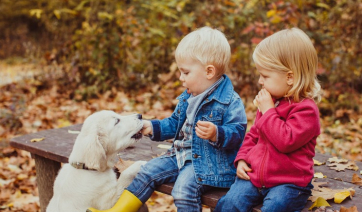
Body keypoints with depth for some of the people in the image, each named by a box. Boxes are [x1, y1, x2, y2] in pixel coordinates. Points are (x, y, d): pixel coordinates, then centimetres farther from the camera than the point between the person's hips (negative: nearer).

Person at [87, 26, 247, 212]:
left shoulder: (230, 102, -14)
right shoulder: (187, 97, 12)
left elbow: (237, 133, -19)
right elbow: (175, 124, 24)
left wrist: (216, 134, -37)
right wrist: (151, 127, 12)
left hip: (208, 163, -8)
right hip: (181, 156, 9)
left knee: (184, 187, -30)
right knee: (148, 171, 3)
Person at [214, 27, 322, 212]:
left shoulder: (306, 108, -13)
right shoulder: (270, 100, 13)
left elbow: (286, 141, -27)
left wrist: (268, 111, -18)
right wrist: (242, 159, 7)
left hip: (288, 182, -6)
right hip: (254, 175, 6)